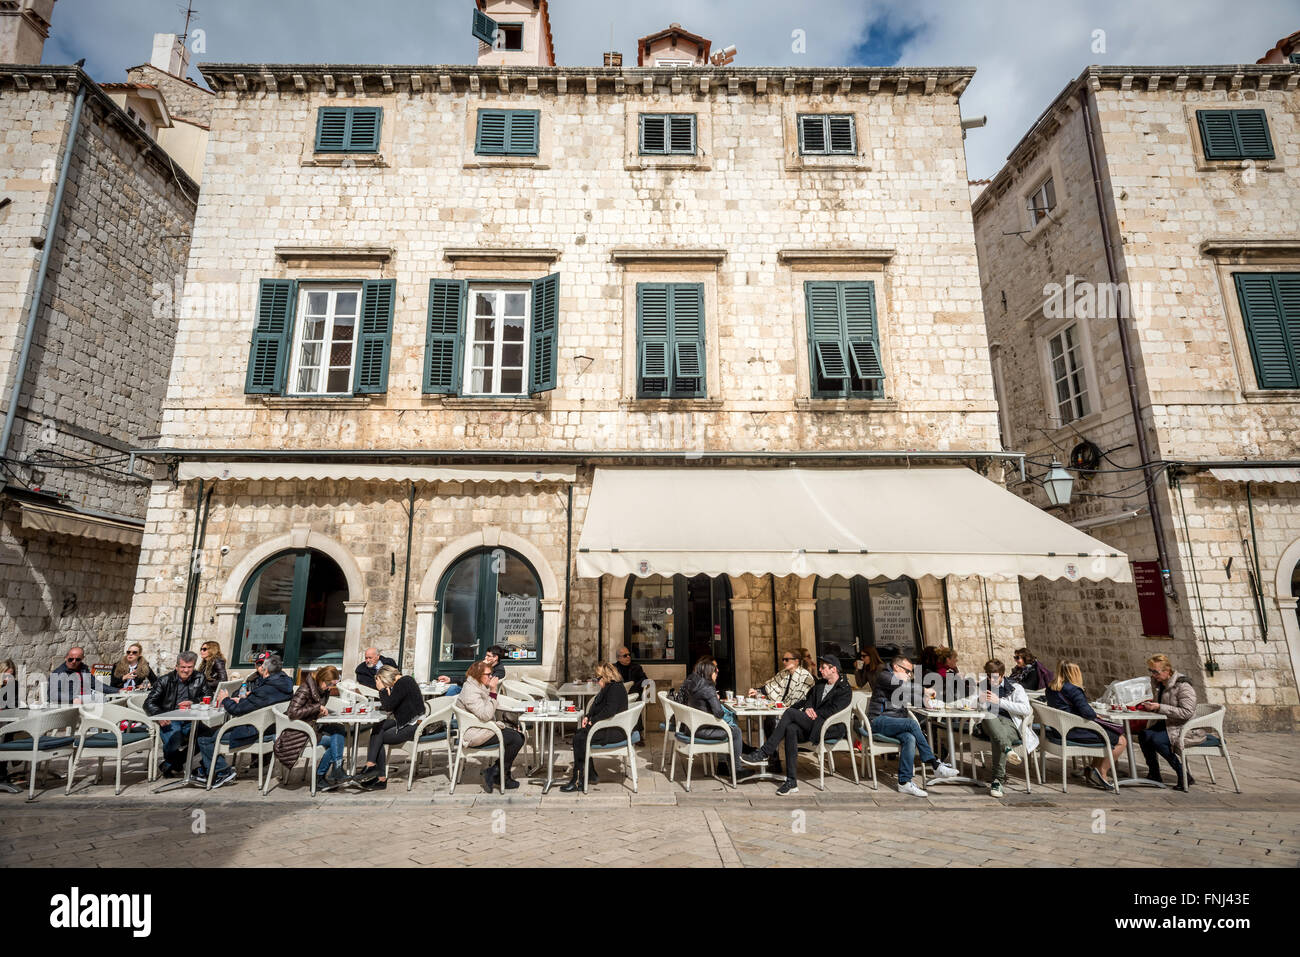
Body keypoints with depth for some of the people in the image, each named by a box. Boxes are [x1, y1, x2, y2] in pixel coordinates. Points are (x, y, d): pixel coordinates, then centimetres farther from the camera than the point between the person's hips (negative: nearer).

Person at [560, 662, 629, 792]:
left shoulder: (616, 688, -17)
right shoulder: (608, 688, 16)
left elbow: (609, 711, -25)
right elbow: (597, 707, 22)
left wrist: (593, 720, -15)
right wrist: (588, 717, 6)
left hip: (615, 731, -11)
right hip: (608, 728, 11)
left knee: (580, 739, -15)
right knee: (578, 734, 4)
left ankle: (577, 780, -7)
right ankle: (590, 774, 8)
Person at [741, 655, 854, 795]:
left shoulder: (845, 689, 0)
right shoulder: (820, 685, 24)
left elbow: (833, 711, -10)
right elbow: (808, 699, 22)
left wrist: (814, 713, -6)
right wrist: (807, 708, -1)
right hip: (812, 726, 7)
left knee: (790, 712, -24)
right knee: (791, 728, -29)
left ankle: (764, 753, -22)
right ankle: (792, 782, -28)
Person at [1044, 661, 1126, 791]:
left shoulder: (1051, 688, 8)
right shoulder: (1073, 689, -17)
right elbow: (1088, 713, -23)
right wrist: (1096, 715, 0)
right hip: (1075, 732, -9)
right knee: (1121, 741, -1)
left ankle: (1092, 768, 19)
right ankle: (1101, 772, 3)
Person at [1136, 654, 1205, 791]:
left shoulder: (1183, 685, -18)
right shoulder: (1160, 684, 8)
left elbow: (1187, 712, -25)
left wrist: (1159, 707, -28)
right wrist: (1150, 705, 3)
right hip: (1168, 724, 8)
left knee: (1157, 740, -29)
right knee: (1143, 735, -16)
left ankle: (1185, 777, -11)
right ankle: (1154, 774, -3)